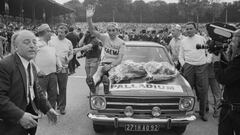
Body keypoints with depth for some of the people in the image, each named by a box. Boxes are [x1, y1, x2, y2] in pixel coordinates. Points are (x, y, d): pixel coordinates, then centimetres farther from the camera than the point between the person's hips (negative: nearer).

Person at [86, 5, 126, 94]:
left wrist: (110, 66, -26)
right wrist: (89, 18, -28)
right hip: (104, 63, -2)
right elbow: (92, 31, -11)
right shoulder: (105, 37, 3)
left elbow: (119, 59, -9)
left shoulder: (121, 43, -2)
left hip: (115, 65, 2)